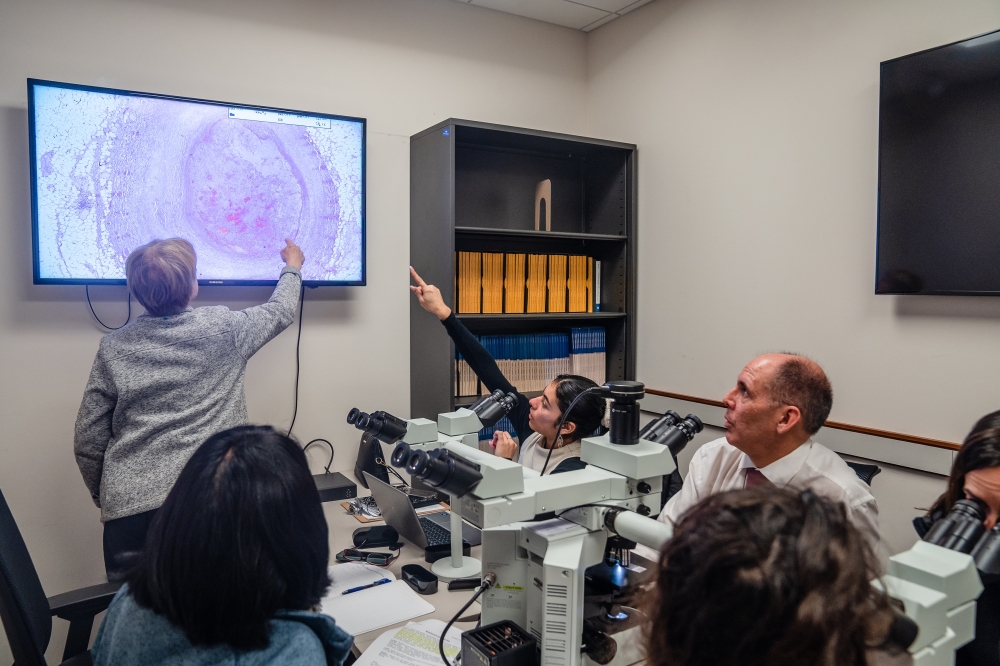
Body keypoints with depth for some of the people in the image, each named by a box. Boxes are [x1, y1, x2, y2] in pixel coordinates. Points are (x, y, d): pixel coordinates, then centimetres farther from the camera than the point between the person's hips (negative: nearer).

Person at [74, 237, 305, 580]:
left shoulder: (113, 348, 2)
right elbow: (281, 312, 17)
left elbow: (88, 443, 5)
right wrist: (292, 267, 35)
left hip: (127, 506, 2)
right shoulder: (223, 329, -3)